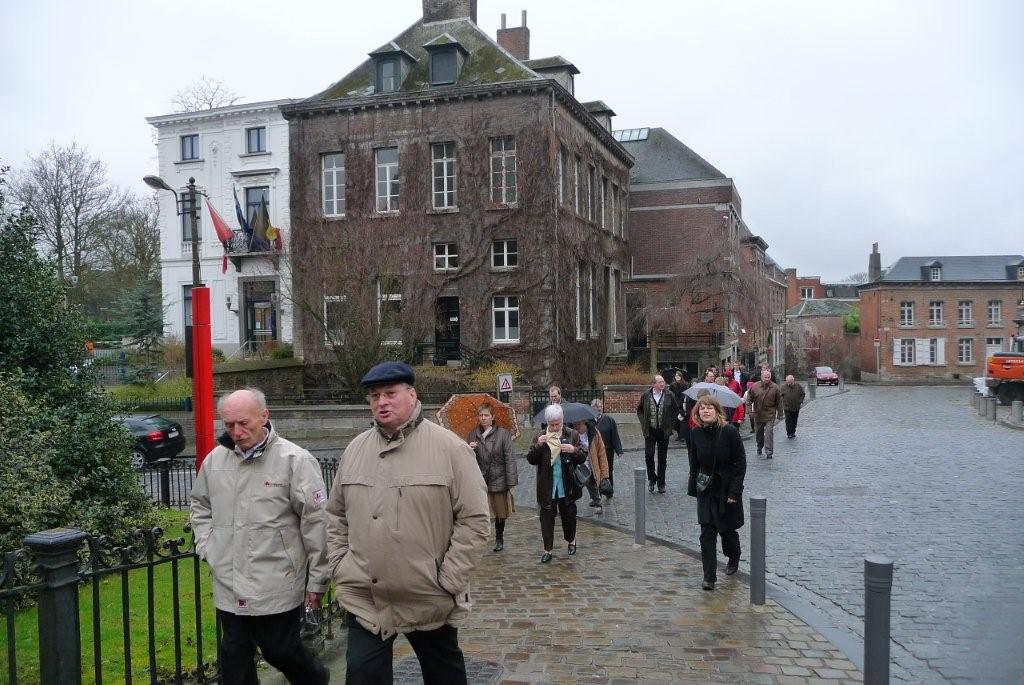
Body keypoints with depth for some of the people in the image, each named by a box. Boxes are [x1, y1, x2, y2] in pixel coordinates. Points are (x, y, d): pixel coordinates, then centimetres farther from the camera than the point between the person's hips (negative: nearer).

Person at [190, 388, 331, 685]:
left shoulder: (295, 460, -14)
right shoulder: (215, 459, 3)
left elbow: (317, 523, -12)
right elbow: (199, 505, 22)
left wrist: (317, 580, -9)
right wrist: (206, 545, 8)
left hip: (277, 587, -5)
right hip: (229, 586, 5)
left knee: (280, 651, 8)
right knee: (234, 657, 14)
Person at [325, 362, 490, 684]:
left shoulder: (449, 447, -9)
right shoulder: (355, 449, 5)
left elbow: (475, 519, -11)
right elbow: (336, 515, 14)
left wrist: (447, 581, -13)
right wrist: (339, 567, 5)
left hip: (430, 601, -2)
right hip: (363, 600, 3)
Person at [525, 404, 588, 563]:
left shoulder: (572, 435, -1)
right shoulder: (541, 437, 0)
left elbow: (583, 457, -1)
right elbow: (531, 460, -3)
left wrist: (574, 450, -22)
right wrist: (538, 446, -21)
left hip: (567, 486, 0)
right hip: (547, 487, 0)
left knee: (568, 515, 14)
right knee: (547, 517, 3)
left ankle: (571, 540, 38)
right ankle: (547, 550, 12)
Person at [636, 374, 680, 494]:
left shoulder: (669, 396, -2)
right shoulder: (646, 396, -2)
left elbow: (676, 410, 9)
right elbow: (639, 409, 12)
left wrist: (671, 422, 0)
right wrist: (643, 422, 1)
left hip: (664, 430, 0)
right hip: (650, 431, 0)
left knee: (662, 458, 7)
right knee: (649, 455, -8)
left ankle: (661, 483, 17)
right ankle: (652, 479, 13)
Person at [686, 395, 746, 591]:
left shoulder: (729, 432, -14)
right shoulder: (696, 433, -1)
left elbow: (741, 463, -11)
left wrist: (734, 491, -15)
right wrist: (693, 487, 5)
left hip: (727, 489, -3)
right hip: (706, 491, 3)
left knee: (727, 529, 10)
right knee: (707, 533, -3)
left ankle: (734, 558, 42)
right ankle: (709, 577, 2)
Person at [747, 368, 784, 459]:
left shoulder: (775, 388, -5)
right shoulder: (755, 386, -3)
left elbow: (779, 403, 0)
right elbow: (750, 400, 5)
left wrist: (779, 414, -1)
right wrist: (749, 409, -4)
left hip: (770, 415, -2)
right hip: (758, 415, 2)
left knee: (769, 434, -9)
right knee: (759, 433, 17)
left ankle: (769, 452, -4)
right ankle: (759, 448, 38)